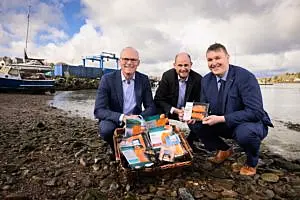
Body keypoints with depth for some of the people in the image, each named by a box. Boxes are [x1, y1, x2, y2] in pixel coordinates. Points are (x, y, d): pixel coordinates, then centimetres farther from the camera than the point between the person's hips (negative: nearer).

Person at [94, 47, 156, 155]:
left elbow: (151, 107, -3)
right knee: (106, 129, -33)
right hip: (114, 120, -2)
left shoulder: (144, 79, -3)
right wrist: (122, 117, -34)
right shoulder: (107, 79, -12)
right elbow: (99, 110, -18)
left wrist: (139, 117, -26)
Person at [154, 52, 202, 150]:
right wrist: (175, 111, -25)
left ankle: (189, 143, 8)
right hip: (169, 112, -1)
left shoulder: (198, 79, -11)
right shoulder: (167, 76, -13)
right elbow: (158, 100, -12)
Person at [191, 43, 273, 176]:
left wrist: (221, 118, -33)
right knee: (197, 124, -12)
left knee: (245, 132, -37)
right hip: (223, 125, 6)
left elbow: (255, 112, -28)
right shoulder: (206, 80, -3)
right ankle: (224, 150, 16)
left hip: (250, 125, -5)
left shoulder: (245, 77, -22)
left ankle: (251, 162, 1)